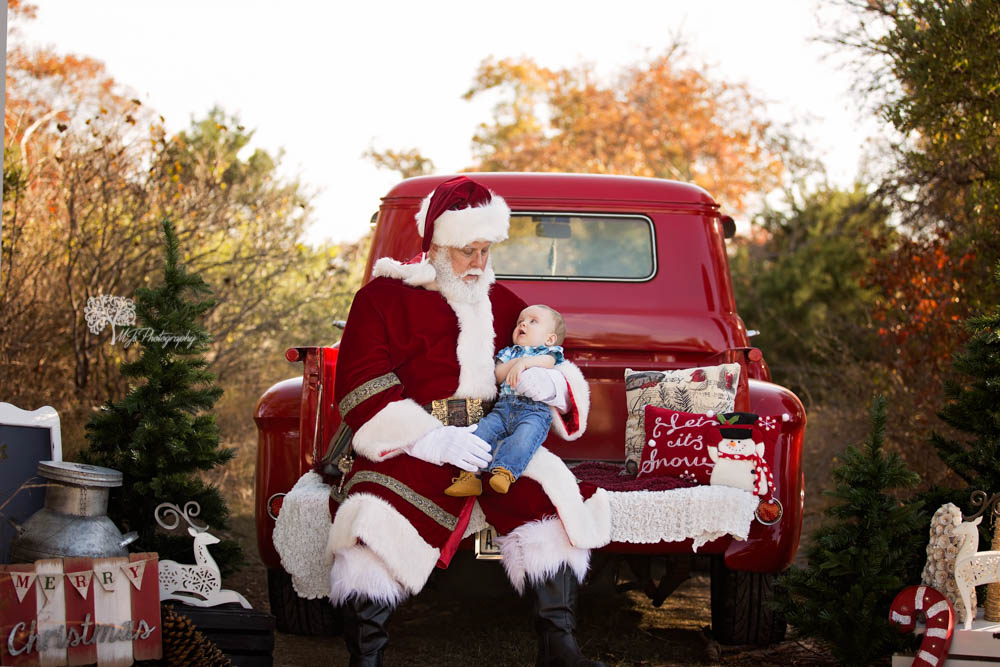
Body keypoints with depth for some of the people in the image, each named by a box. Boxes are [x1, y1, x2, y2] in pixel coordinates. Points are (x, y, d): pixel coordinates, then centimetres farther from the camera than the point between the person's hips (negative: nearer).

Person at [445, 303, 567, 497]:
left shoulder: (548, 351, 18)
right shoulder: (509, 352, 30)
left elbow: (548, 361, -9)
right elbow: (498, 375, 12)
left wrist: (525, 362, -23)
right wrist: (515, 362, 0)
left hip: (534, 410, -4)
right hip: (503, 407, 5)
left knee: (525, 436, -35)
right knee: (481, 430, -19)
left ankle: (504, 471, -46)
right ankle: (469, 475, -25)